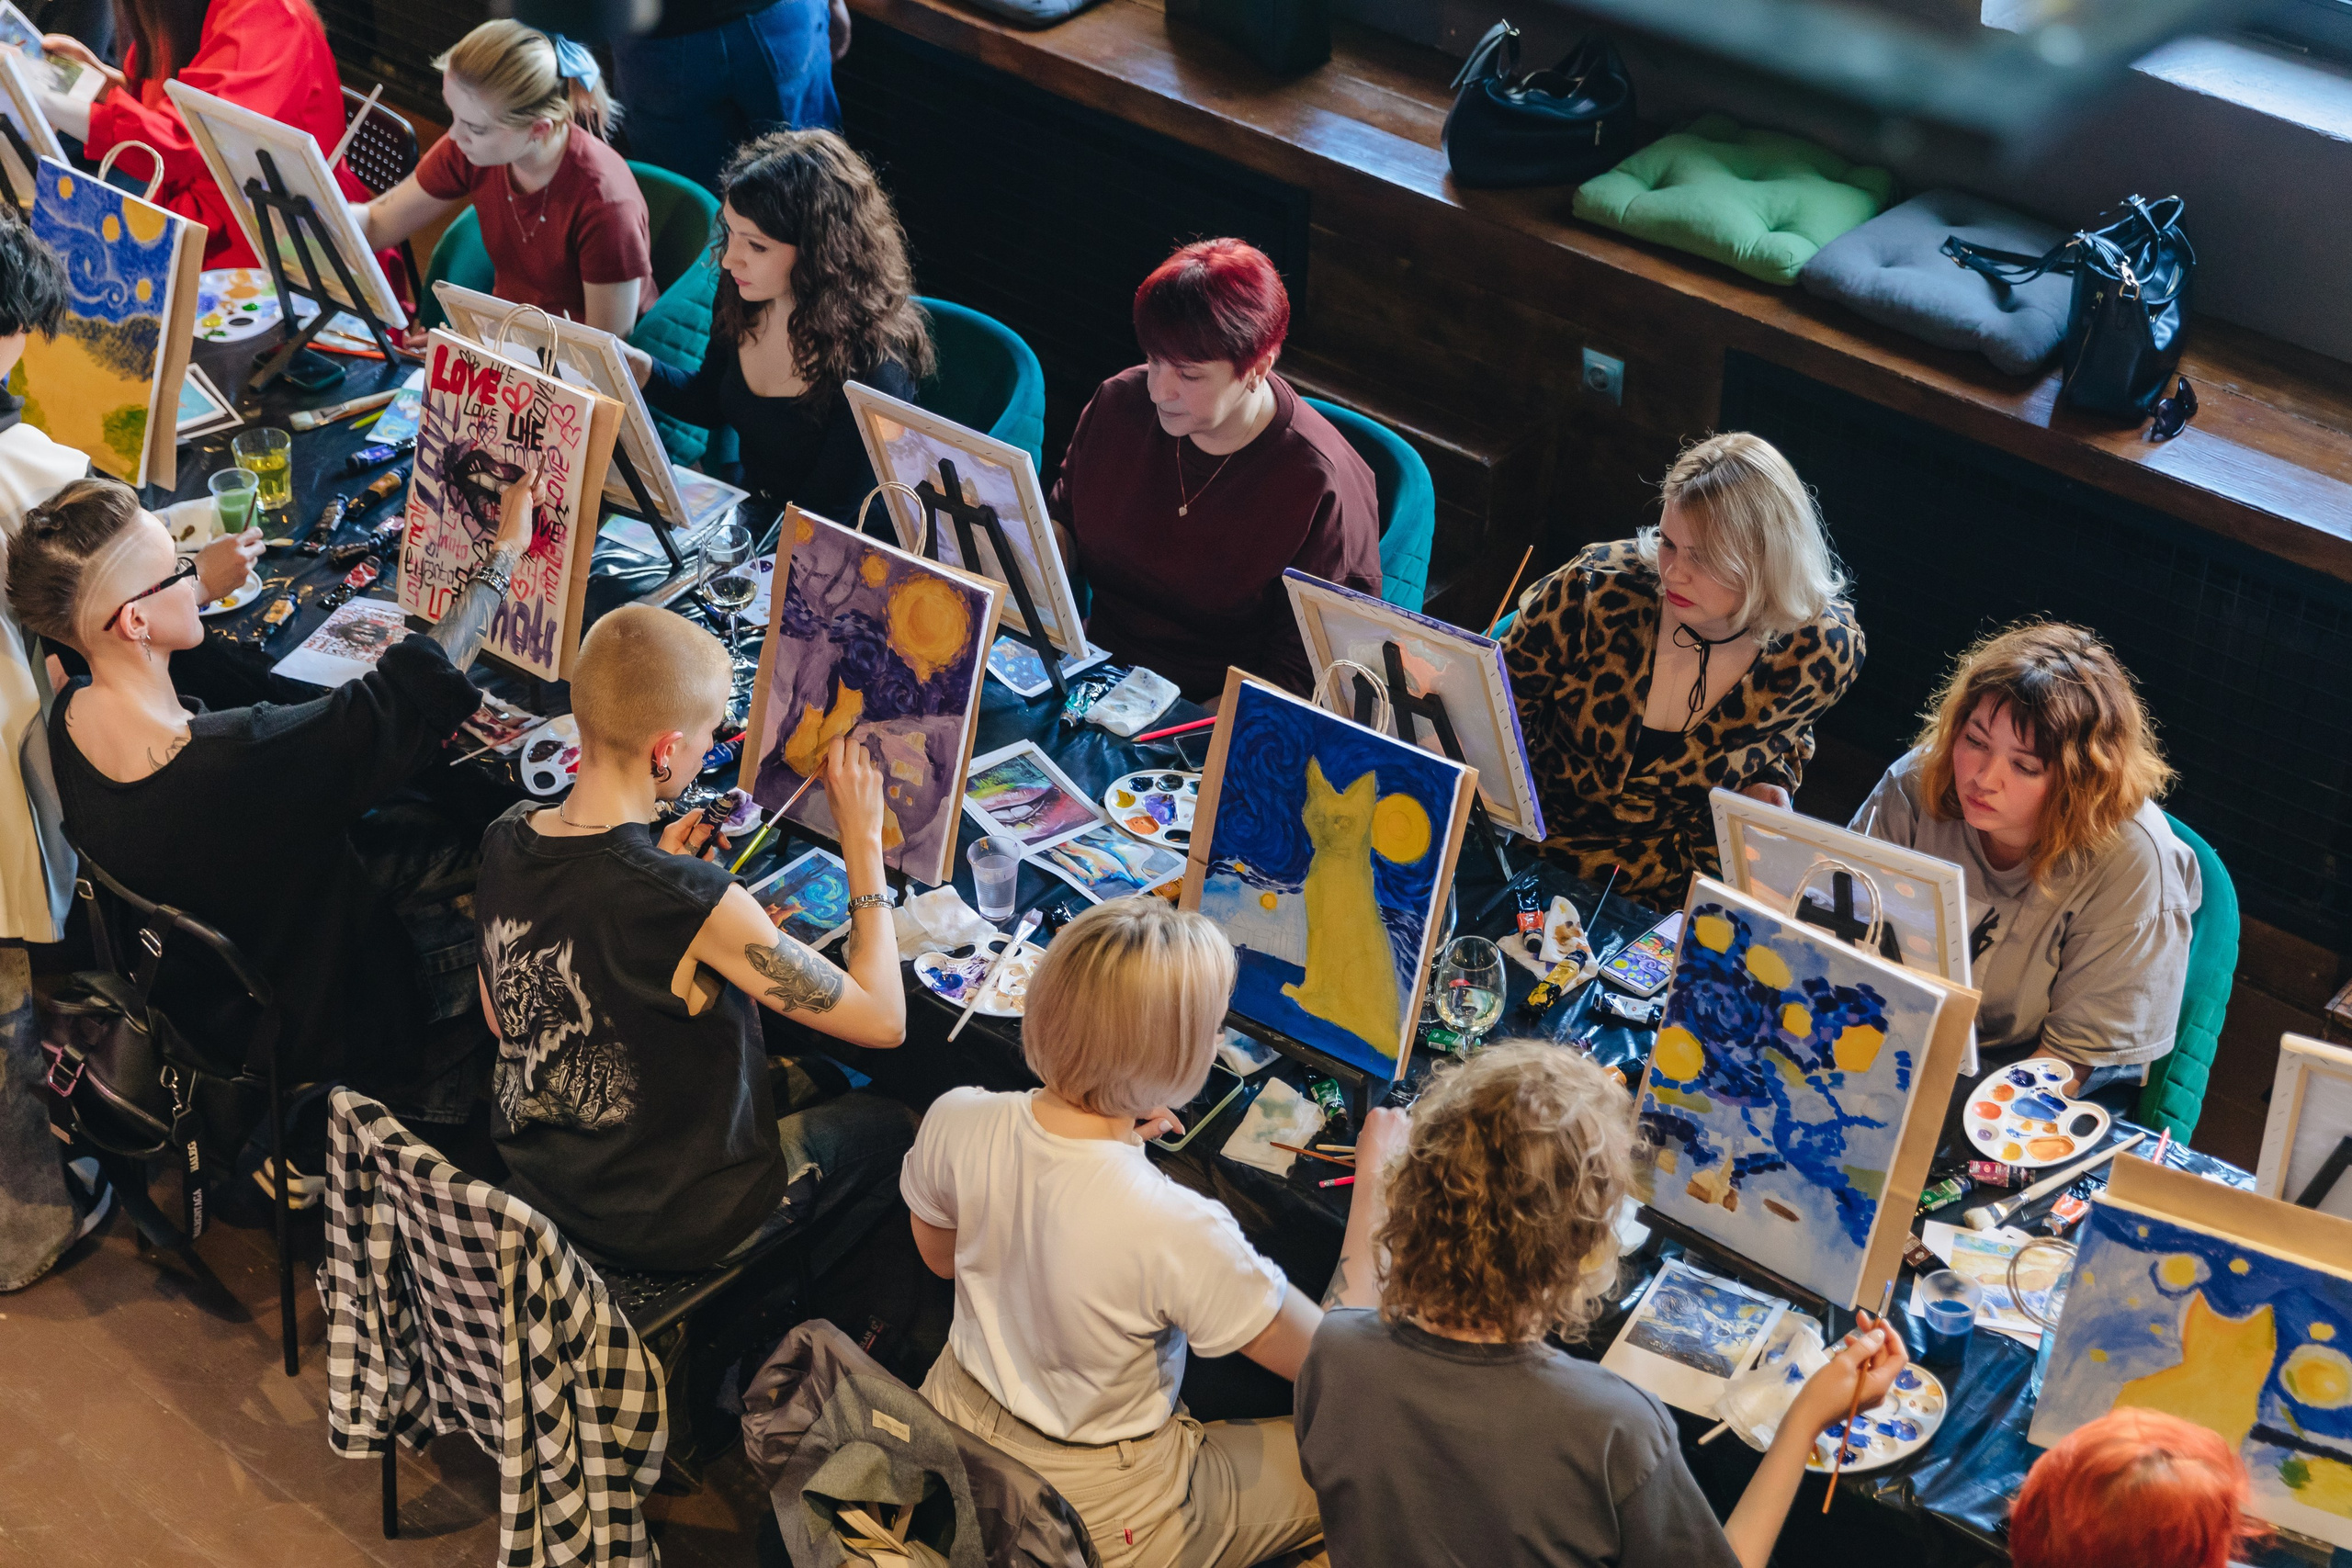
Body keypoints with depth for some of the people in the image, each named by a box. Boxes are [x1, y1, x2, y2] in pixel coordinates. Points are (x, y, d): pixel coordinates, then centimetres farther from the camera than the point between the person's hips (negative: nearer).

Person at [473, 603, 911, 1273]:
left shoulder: (506, 840, -12)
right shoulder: (698, 905, -34)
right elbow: (883, 1019, -24)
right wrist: (863, 840, -14)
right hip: (673, 1227, -7)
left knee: (814, 1076, 28)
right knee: (890, 1123, 20)